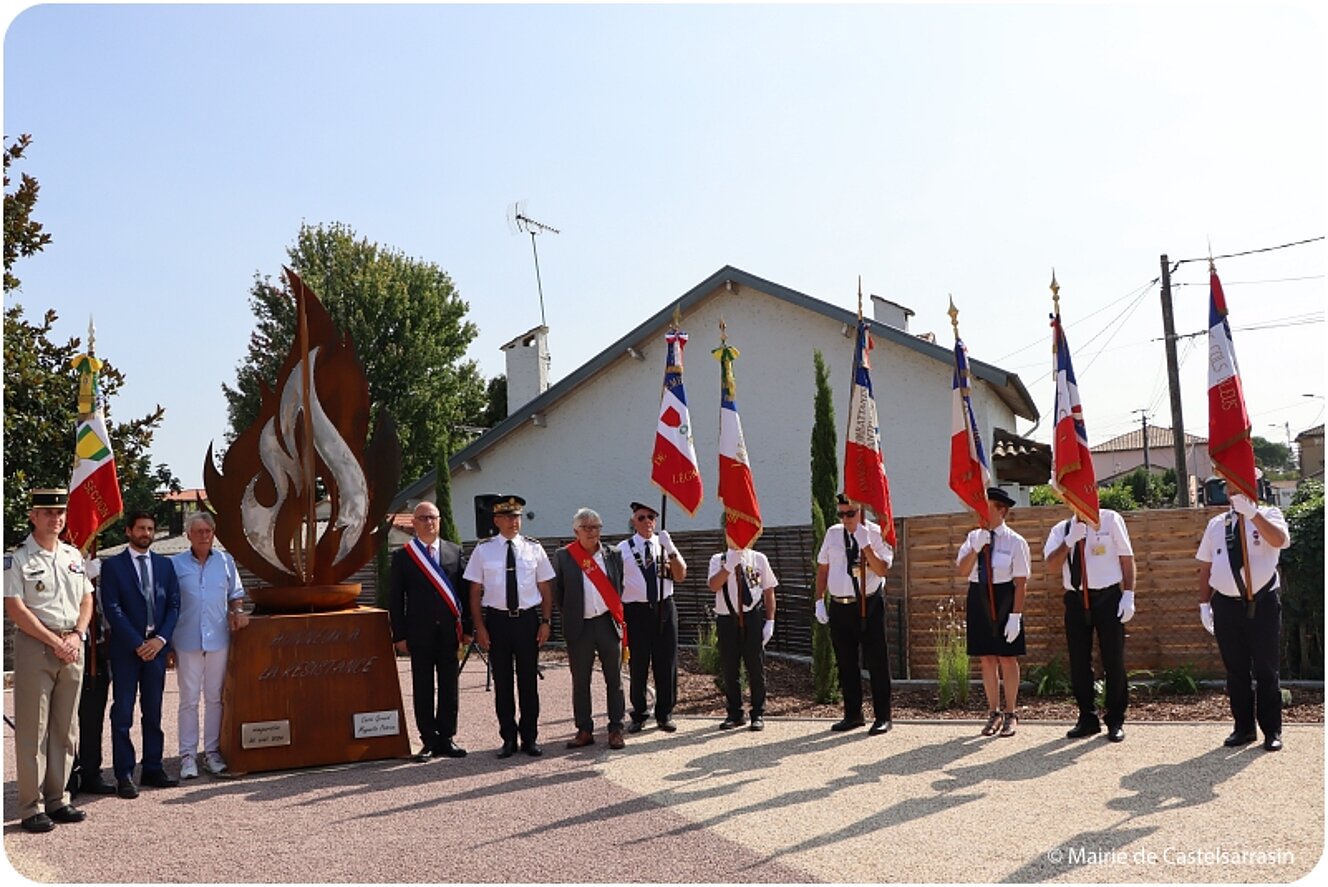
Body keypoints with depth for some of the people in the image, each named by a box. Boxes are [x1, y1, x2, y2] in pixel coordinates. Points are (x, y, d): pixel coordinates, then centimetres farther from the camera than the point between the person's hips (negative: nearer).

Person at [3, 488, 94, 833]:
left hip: (72, 647, 6)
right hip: (34, 647, -5)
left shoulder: (74, 556, 12)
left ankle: (57, 800, 19)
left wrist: (76, 636, -1)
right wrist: (55, 642, -13)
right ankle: (32, 807, 6)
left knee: (65, 729, 10)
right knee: (33, 730, -2)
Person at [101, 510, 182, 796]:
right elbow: (113, 609, -8)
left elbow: (174, 604, 7)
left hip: (156, 646, 4)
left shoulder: (165, 565, 11)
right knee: (122, 713, 0)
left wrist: (161, 638, -7)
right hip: (125, 648, -4)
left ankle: (153, 769, 16)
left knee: (153, 712, 9)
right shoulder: (113, 566, -1)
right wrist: (137, 644, -13)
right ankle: (124, 775, 5)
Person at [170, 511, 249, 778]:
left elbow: (236, 594, 18)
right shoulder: (176, 564, 2)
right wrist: (167, 641, -3)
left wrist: (238, 612, -2)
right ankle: (188, 755, 10)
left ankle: (212, 752, 16)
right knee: (189, 699, 2)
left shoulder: (226, 561, 8)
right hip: (187, 641, -2)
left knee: (215, 698, 8)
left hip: (218, 639, 2)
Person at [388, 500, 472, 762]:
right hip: (419, 632, -2)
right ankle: (429, 742, 12)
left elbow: (465, 592, 8)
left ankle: (446, 738, 16)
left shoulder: (454, 551, 7)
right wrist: (400, 635, -4)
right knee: (423, 688, 4)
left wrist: (467, 628, 4)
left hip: (449, 630, 2)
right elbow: (395, 598, 2)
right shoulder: (402, 556, 2)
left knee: (450, 686, 5)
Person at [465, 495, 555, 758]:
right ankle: (508, 738, 20)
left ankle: (530, 737, 19)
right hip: (497, 619, 0)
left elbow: (545, 588, 6)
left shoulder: (534, 548, 3)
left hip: (528, 619, 0)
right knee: (502, 681, 7)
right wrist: (480, 627, -4)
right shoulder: (483, 550, 0)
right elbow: (475, 591, 2)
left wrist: (546, 622, -1)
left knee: (528, 681, 7)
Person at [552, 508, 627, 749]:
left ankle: (616, 729, 12)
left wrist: (618, 615, 4)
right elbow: (557, 592, 6)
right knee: (580, 681, 6)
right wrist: (570, 615, 4)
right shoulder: (563, 556, 1)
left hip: (608, 622, 1)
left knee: (614, 679, 5)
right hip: (579, 627, -1)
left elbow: (620, 586, 10)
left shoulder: (613, 554, 6)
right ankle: (584, 730, 15)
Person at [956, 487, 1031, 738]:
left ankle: (1010, 715, 19)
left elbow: (1021, 581, -9)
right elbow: (963, 570, -4)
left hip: (1004, 599, -4)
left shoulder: (1015, 541, -8)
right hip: (979, 599, 4)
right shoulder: (974, 537, 4)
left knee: (1007, 658, 5)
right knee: (987, 659, 10)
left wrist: (1015, 616, -14)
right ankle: (993, 713, 23)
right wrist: (976, 547, -18)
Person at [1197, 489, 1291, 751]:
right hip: (1226, 605, 3)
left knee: (1266, 670, 6)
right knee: (1235, 671, 10)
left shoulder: (1268, 514, 1)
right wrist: (1204, 604, 7)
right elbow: (1205, 567, 12)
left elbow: (1280, 540, -23)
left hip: (1263, 603, -3)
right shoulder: (1216, 524, 11)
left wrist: (1251, 512, -31)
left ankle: (1272, 731, 17)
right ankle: (1243, 728, 20)